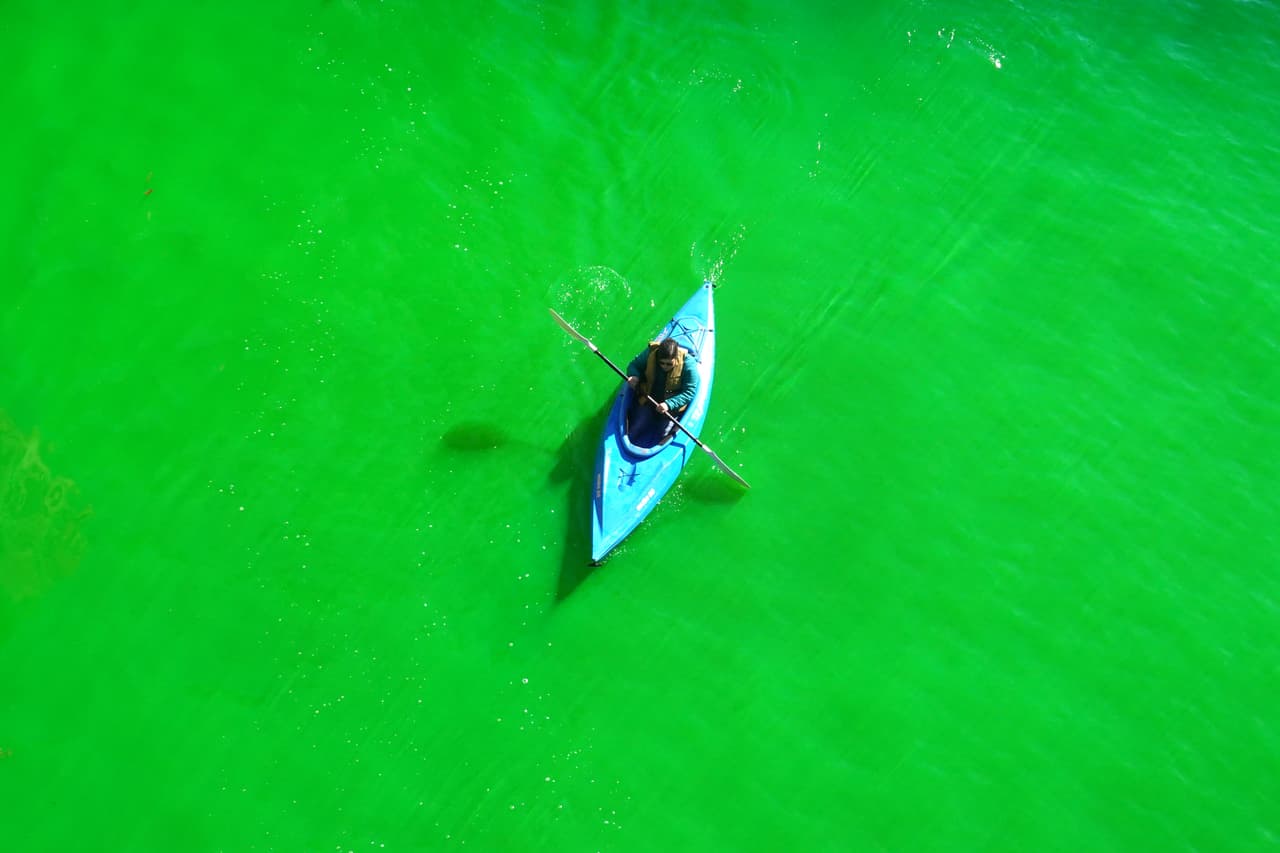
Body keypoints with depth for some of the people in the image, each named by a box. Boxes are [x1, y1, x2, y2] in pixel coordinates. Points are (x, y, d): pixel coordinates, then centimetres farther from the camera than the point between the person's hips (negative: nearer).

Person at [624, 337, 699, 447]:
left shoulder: (687, 362, -25)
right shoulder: (650, 352, -18)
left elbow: (690, 392, -25)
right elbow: (634, 365, -2)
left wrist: (669, 404, -39)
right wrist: (634, 376, -27)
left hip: (672, 406, -2)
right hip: (648, 399, 2)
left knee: (662, 435, -8)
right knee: (637, 428, -9)